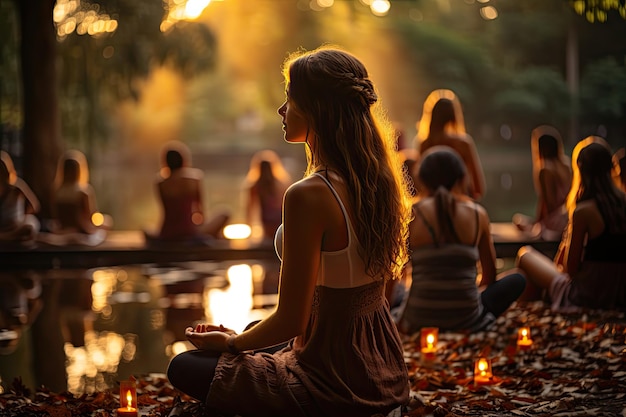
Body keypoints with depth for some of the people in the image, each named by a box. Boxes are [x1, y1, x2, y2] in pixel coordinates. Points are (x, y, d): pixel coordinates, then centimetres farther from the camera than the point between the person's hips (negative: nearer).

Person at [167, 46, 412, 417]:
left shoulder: (309, 196, -26)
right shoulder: (378, 179, 0)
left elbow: (291, 321, -21)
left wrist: (230, 342, -1)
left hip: (335, 385, -8)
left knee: (184, 367, 8)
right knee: (254, 332, 34)